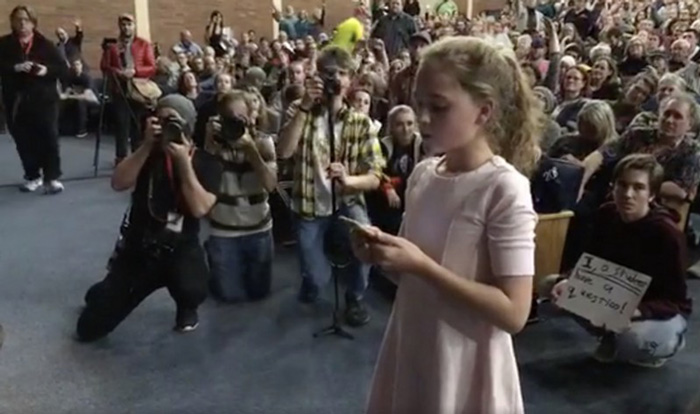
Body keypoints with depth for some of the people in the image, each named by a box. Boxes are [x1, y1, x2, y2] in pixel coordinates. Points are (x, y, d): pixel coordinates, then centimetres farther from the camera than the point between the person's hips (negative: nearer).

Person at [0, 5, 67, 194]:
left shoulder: (46, 44, 4)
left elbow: (63, 69, 0)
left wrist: (46, 70, -18)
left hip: (44, 99, -2)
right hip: (17, 101, 2)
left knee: (49, 138, -5)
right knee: (24, 141, 6)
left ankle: (52, 178, 1)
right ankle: (33, 176, 19)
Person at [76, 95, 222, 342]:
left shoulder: (206, 162, -7)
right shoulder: (150, 153, 0)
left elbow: (200, 208, -20)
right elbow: (118, 184, -15)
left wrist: (184, 161, -23)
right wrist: (147, 146, -21)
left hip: (180, 249, -2)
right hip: (136, 248, 2)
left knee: (191, 290, -38)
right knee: (89, 329, 5)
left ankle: (187, 308, 3)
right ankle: (105, 295, 44)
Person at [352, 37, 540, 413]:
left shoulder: (505, 189, -19)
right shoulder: (422, 176, 0)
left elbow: (514, 312, -21)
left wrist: (421, 264, -25)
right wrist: (384, 253, -9)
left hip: (465, 372, -6)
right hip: (410, 355, 6)